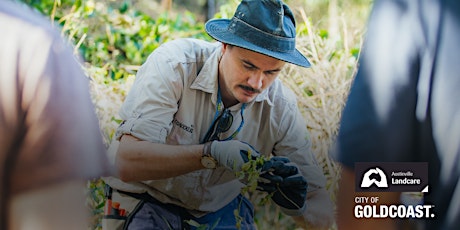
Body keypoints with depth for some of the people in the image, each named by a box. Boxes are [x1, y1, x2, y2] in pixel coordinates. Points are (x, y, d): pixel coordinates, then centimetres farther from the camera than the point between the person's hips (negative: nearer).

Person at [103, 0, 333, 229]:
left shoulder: (282, 108, -15)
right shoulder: (173, 64, -24)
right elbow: (126, 163, -32)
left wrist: (299, 205, -35)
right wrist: (212, 153, -42)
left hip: (220, 207, 3)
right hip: (146, 199, -3)